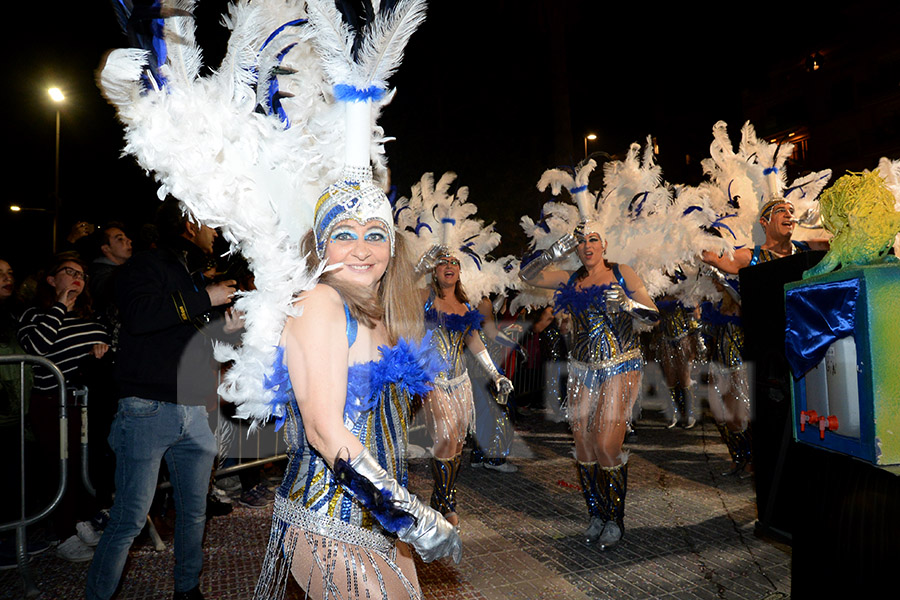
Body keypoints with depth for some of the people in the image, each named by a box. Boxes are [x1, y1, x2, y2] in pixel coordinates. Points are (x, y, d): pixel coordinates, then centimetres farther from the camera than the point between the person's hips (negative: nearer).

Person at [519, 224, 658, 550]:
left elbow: (654, 315, -4)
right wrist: (551, 254, -18)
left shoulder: (622, 274, 0)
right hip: (583, 371, 4)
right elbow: (526, 275, -3)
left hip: (620, 369, -3)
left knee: (607, 447, -9)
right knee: (583, 447, 5)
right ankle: (596, 515, 23)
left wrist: (628, 305, -25)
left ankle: (615, 520, 12)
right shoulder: (570, 280, 7)